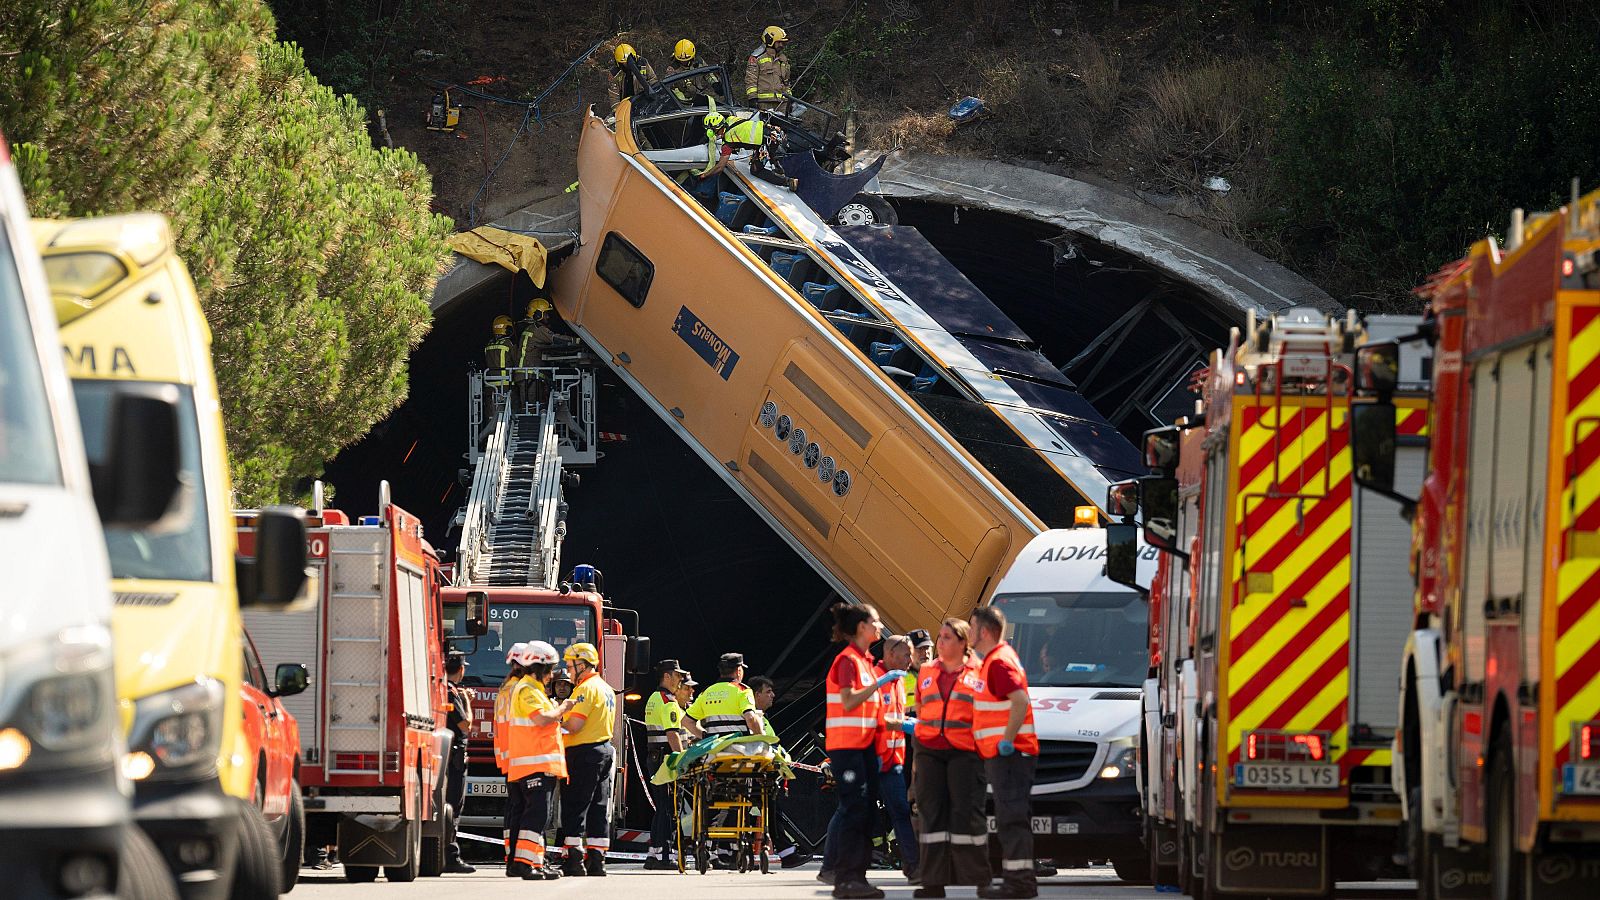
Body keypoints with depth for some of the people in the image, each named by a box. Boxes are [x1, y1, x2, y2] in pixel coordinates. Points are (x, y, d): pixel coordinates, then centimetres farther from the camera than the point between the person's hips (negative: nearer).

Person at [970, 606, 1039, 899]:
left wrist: (1007, 741, -24)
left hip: (1009, 753, -11)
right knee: (1010, 819, 12)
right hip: (1000, 754, 11)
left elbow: (1020, 700, -26)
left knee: (1011, 819, -12)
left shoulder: (1000, 662, -14)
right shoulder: (992, 660, 19)